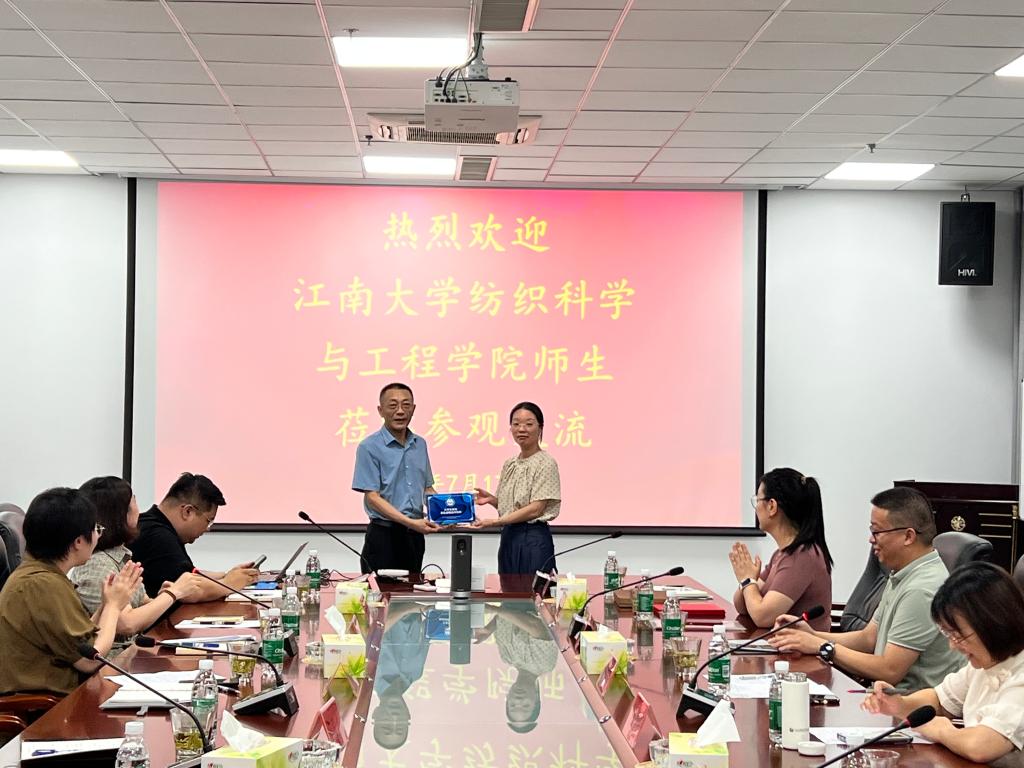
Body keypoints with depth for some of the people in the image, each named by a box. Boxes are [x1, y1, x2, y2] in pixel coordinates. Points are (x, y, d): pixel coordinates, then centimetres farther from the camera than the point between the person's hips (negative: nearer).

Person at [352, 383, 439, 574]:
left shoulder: (420, 444, 10)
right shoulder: (369, 447, -8)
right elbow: (372, 497, -13)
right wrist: (409, 522, -23)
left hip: (414, 536, 6)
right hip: (383, 534, -5)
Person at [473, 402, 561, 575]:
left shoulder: (545, 463, -10)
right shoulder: (509, 464, 12)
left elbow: (536, 509, -16)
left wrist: (495, 521, -18)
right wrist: (491, 499, -1)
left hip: (534, 539, -7)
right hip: (508, 538, 7)